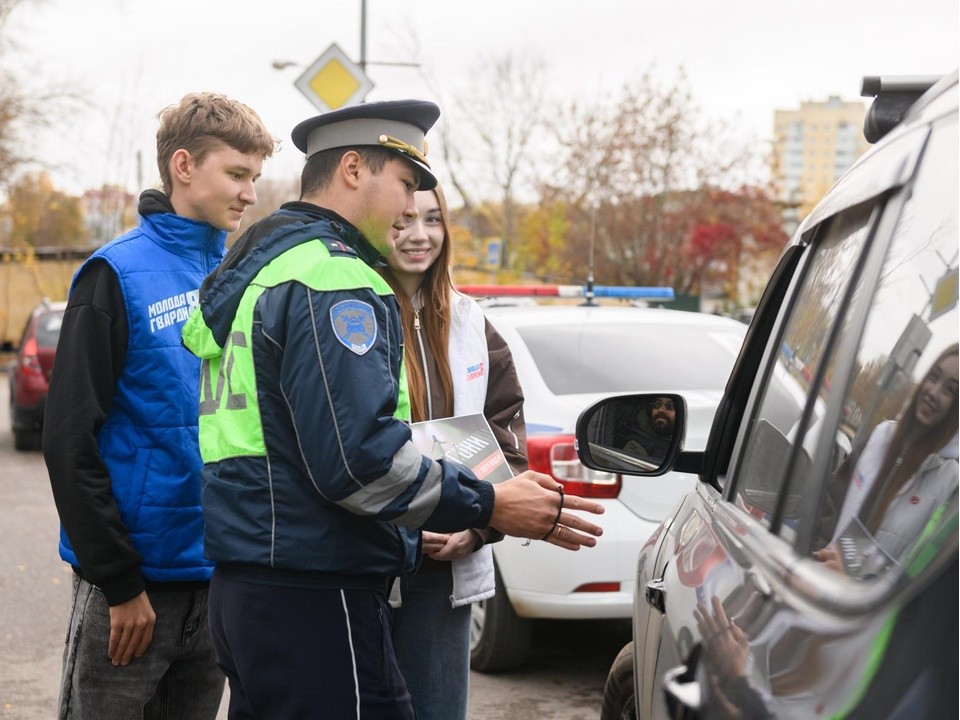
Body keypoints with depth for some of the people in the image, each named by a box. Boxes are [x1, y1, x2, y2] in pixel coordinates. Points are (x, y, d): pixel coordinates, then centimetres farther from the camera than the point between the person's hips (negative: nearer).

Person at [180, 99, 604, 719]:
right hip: (313, 598, -11)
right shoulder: (333, 278, -14)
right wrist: (487, 506, -15)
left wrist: (408, 526, 20)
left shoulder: (258, 272, 19)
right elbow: (356, 455, -24)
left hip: (245, 590, 11)